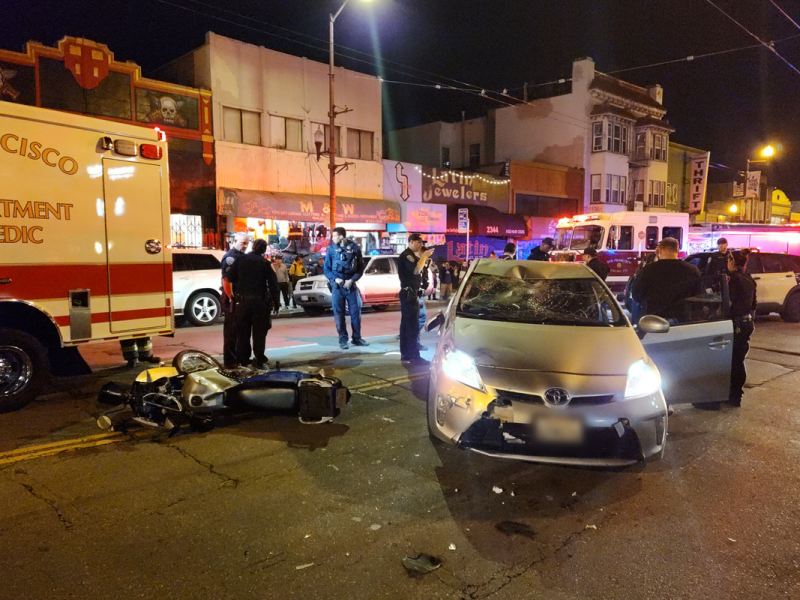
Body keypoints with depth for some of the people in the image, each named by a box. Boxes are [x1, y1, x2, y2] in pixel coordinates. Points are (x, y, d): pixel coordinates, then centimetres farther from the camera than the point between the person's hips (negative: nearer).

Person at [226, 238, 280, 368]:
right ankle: (260, 360, 4)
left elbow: (230, 277, 1)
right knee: (259, 332, 4)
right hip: (259, 300, -2)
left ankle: (243, 359, 15)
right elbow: (273, 283, -6)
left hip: (243, 299, 2)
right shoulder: (265, 263, -3)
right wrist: (276, 300, -1)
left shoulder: (240, 260, 3)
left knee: (243, 331, 12)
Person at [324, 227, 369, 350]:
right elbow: (326, 269, 5)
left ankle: (357, 338, 16)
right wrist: (336, 279, -11)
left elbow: (360, 267, 2)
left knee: (356, 312, 3)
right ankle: (343, 340, 8)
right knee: (339, 313, 0)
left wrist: (351, 280, -10)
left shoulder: (354, 248, 0)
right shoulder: (331, 249, 3)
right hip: (337, 286, 0)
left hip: (351, 285, 0)